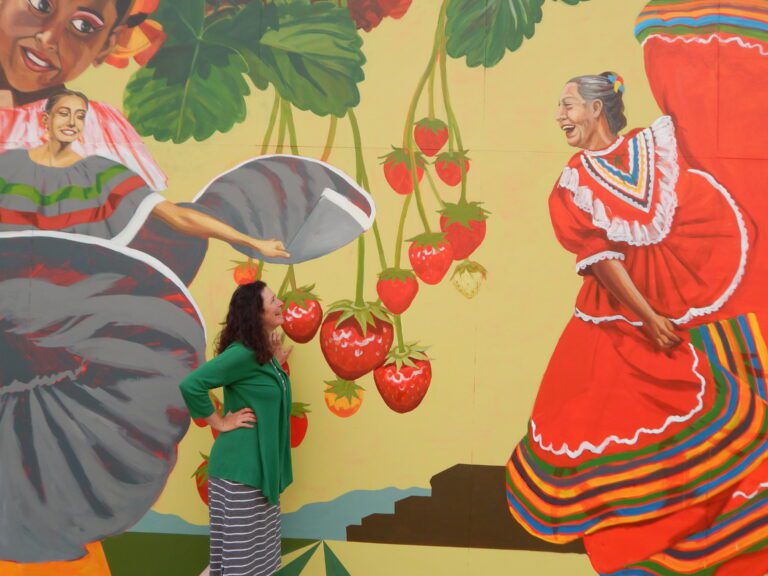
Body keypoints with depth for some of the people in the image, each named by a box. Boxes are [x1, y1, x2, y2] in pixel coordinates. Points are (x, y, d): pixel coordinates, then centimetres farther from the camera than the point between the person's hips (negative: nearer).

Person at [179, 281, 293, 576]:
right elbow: (190, 385, -27)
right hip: (240, 468, -9)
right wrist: (220, 422, -16)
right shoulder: (243, 353, -20)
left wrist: (275, 365, 5)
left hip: (261, 467, 9)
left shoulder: (262, 353, 8)